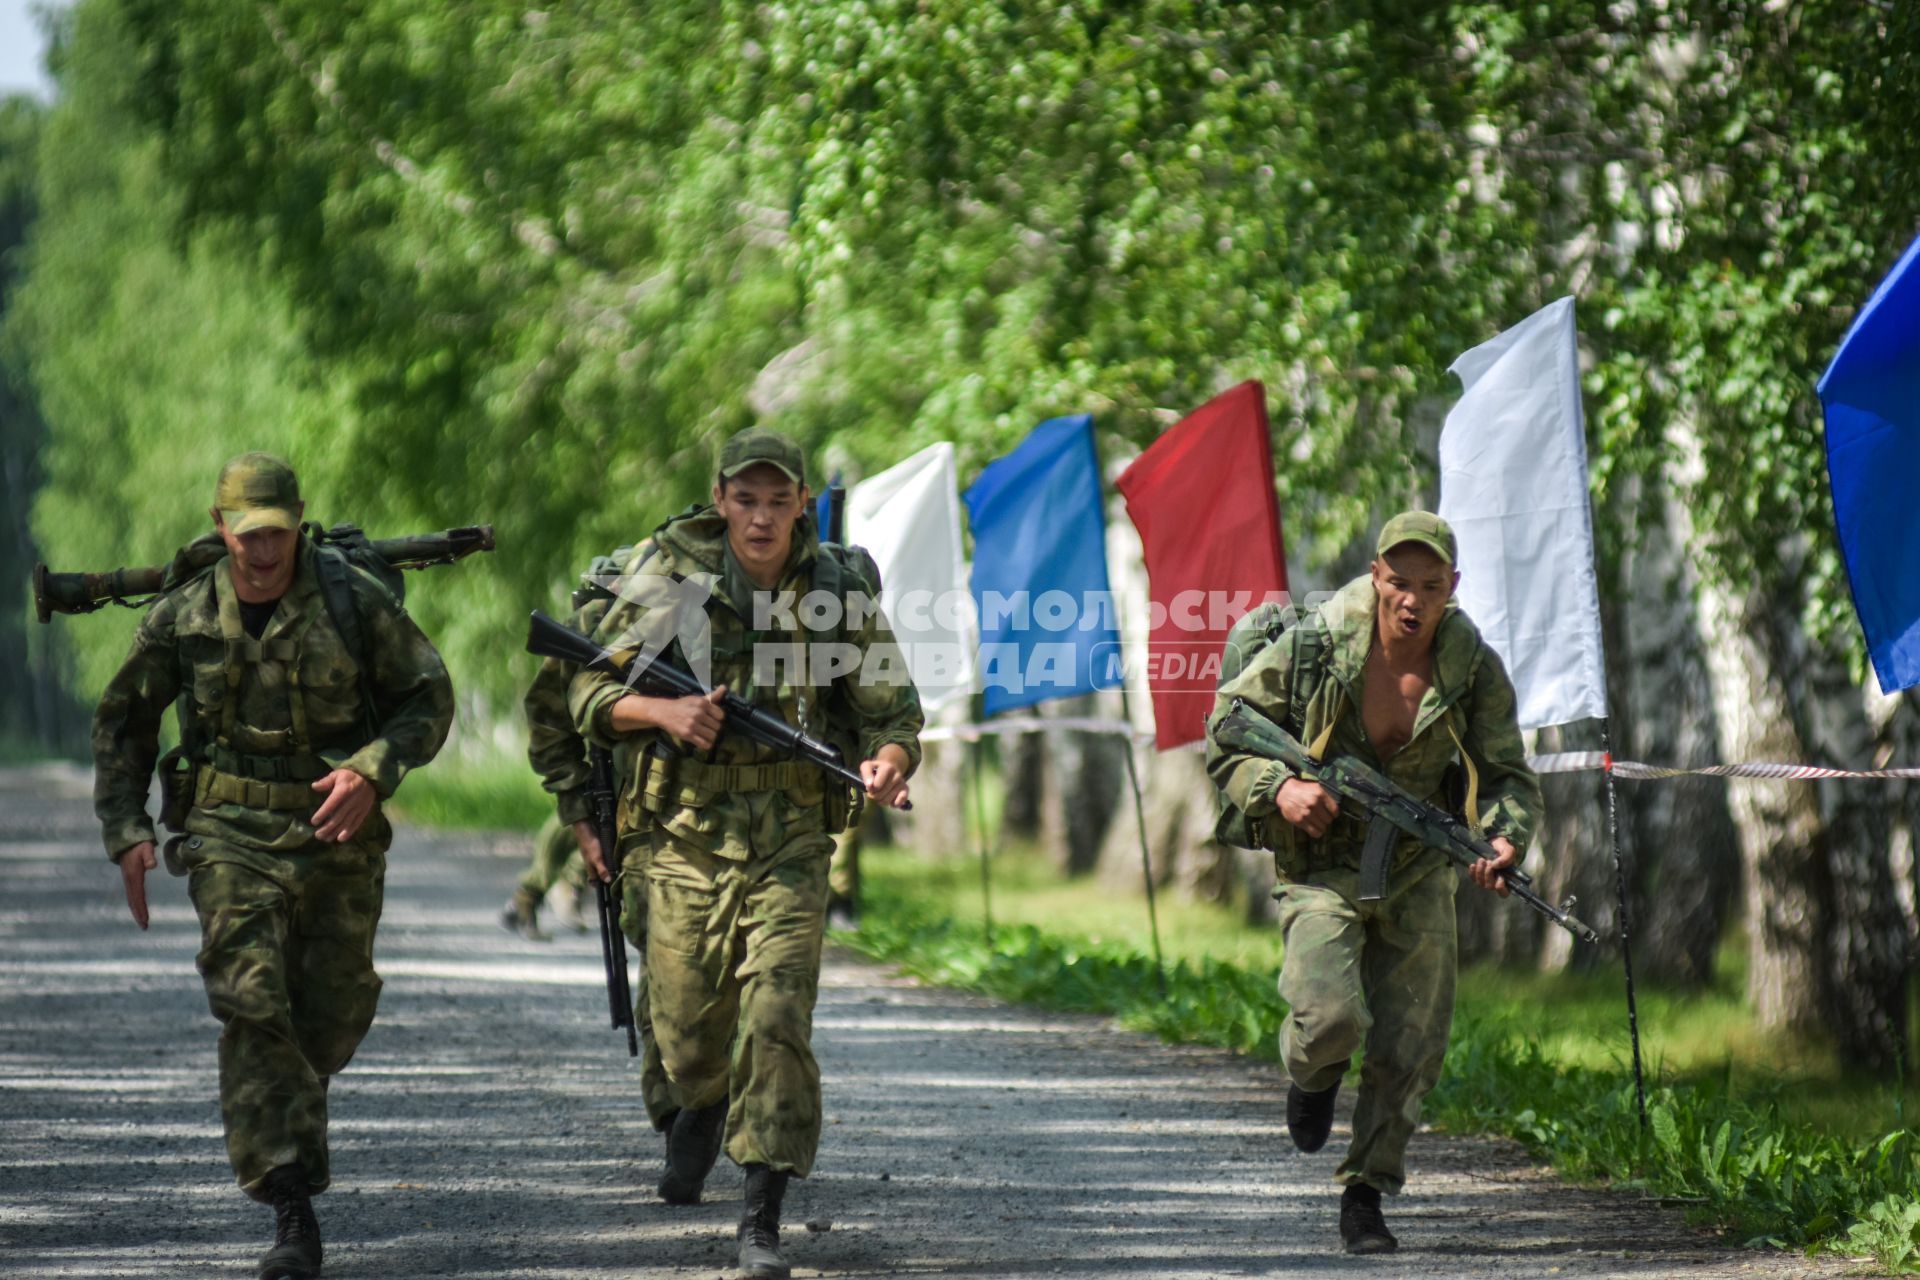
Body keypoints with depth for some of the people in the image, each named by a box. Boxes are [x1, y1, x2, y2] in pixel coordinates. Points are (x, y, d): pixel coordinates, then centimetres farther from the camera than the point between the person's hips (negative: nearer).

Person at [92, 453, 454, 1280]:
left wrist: (371, 772, -16)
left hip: (337, 833, 1)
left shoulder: (352, 599, -7)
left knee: (335, 1012, 10)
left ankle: (291, 1100, 47)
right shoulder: (183, 617, -3)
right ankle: (292, 1212, -18)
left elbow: (428, 696, 0)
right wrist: (126, 832, 3)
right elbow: (123, 720, 11)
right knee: (252, 1004, -16)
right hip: (232, 834, -1)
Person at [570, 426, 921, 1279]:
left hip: (790, 843, -1)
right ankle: (703, 1107, 49)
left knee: (777, 1023, -14)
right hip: (687, 834, 1)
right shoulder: (672, 582, -6)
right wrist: (663, 711, -20)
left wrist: (887, 764, -21)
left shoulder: (840, 593, -5)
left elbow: (893, 713, 2)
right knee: (689, 1029, 12)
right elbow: (590, 694, 0)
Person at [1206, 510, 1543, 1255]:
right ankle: (1313, 1077, 17)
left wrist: (1505, 839, -25)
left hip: (1418, 871, 3)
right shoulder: (1313, 649, -15)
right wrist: (1277, 789, -23)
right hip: (1322, 864, -3)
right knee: (1331, 1018, -22)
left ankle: (1365, 1198, 19)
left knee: (1408, 1051, 0)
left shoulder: (1475, 670, -9)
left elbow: (1509, 776, -3)